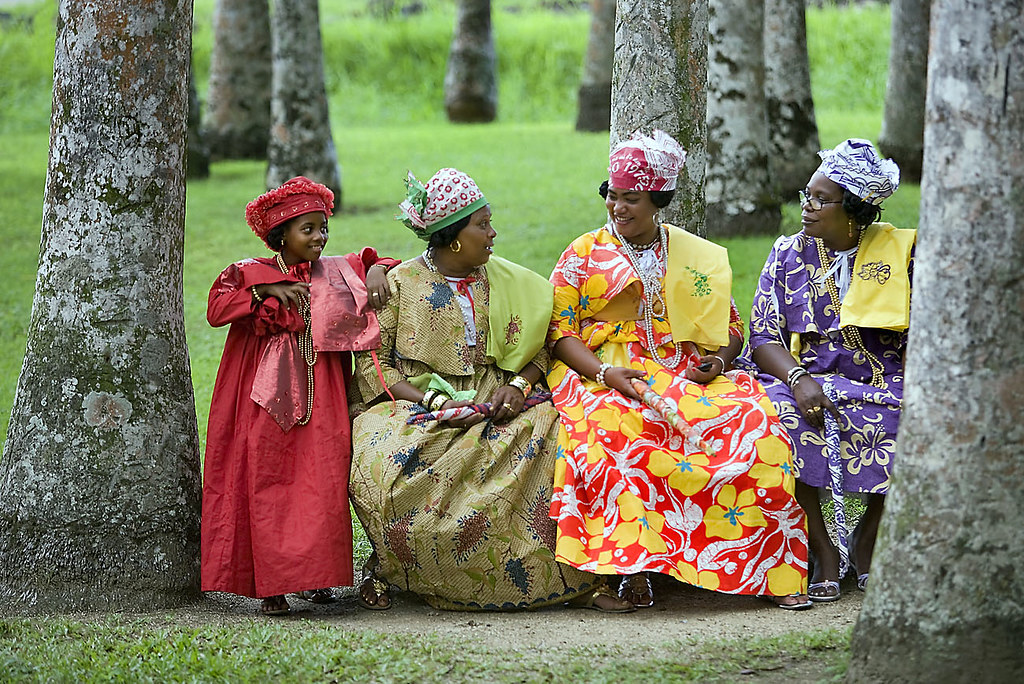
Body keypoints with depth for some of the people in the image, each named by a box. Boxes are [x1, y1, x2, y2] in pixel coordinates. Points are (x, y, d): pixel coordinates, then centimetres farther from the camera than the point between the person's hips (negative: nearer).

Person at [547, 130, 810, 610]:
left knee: (753, 418, -27)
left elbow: (731, 327, 18)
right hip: (602, 377, -2)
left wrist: (719, 359, -5)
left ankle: (773, 570, -28)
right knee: (614, 429, -38)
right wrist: (604, 372, -15)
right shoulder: (582, 256, 11)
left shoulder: (699, 258, 17)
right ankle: (632, 567, -37)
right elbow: (559, 331, 3)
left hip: (686, 373, 2)